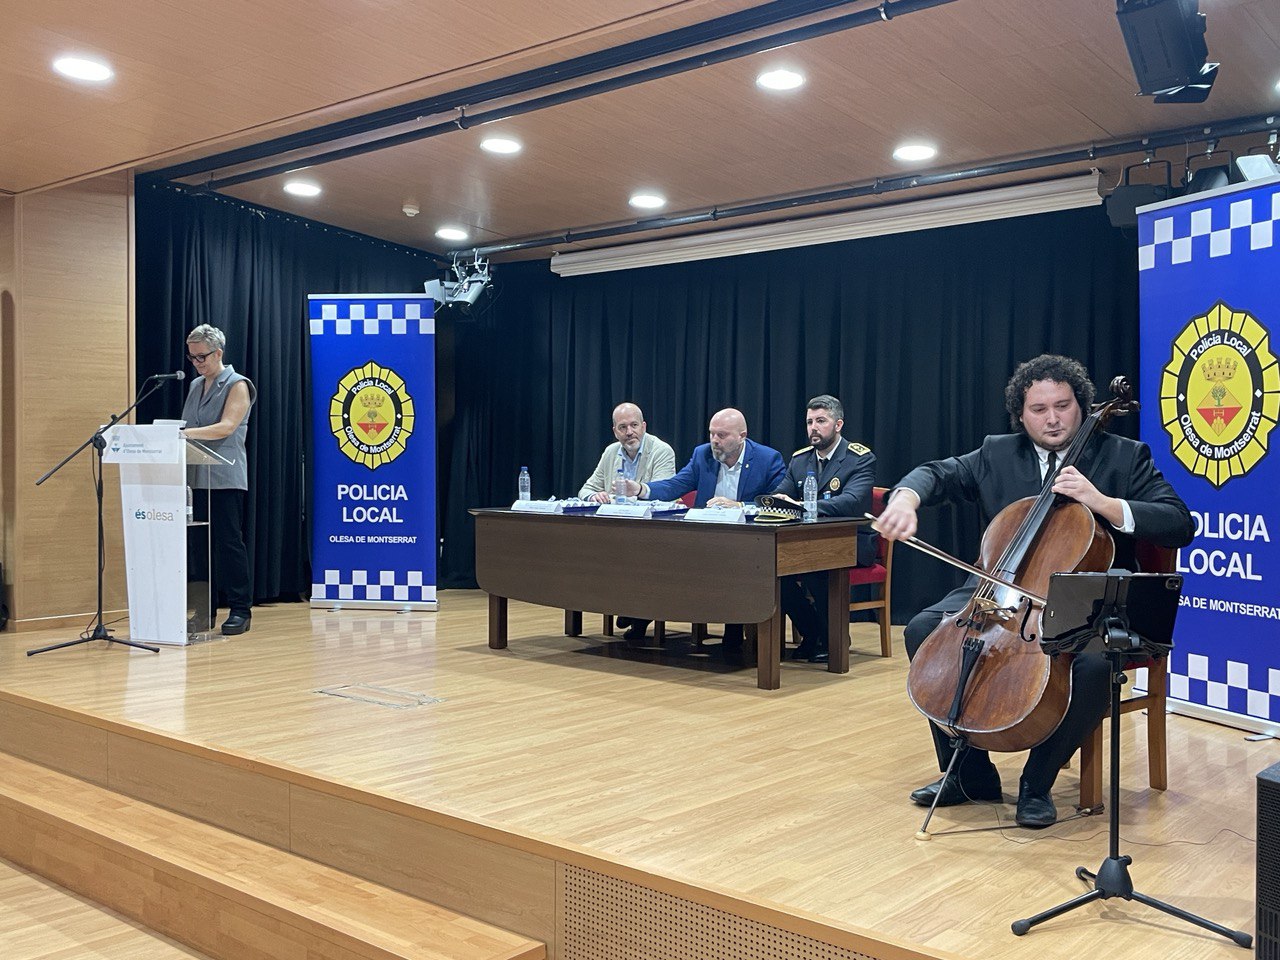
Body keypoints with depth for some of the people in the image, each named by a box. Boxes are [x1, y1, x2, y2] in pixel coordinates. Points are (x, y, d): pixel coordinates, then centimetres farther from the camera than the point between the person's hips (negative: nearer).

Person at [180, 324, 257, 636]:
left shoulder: (237, 385, -3)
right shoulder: (195, 386, 18)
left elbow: (226, 427, -16)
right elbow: (187, 429, 20)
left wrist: (187, 433, -26)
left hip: (225, 478, -6)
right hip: (196, 478, 7)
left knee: (229, 542, -5)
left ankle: (240, 610, 1)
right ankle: (205, 610, 14)